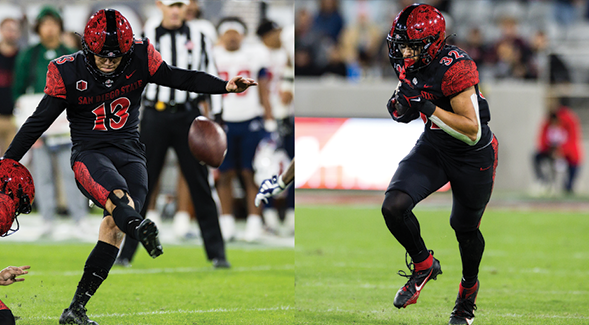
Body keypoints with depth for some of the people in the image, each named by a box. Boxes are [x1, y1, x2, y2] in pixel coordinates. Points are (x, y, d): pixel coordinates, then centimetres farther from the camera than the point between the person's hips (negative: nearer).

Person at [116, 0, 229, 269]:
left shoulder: (199, 39, 7)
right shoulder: (146, 39, 5)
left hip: (188, 115, 0)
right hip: (155, 116, 0)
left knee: (200, 184, 1)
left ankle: (216, 252, 6)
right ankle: (124, 251, 7)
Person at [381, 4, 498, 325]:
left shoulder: (455, 69, -30)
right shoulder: (411, 64, -7)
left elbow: (473, 131, -30)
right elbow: (406, 114, 10)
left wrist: (426, 105, -35)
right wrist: (402, 105, -15)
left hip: (473, 156, -5)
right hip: (434, 146, 5)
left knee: (465, 228, 14)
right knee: (394, 206, -17)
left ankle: (468, 289, 43)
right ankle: (423, 264, 9)